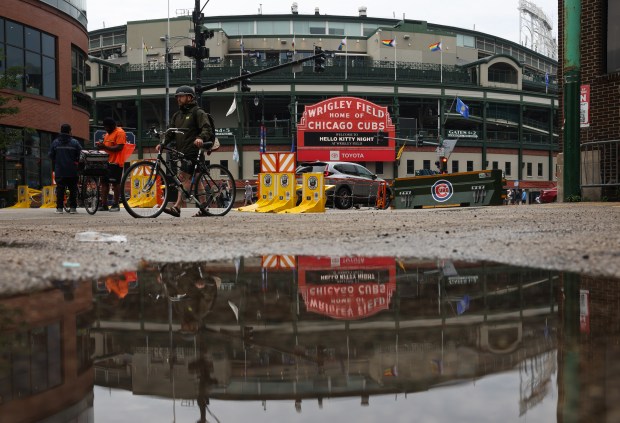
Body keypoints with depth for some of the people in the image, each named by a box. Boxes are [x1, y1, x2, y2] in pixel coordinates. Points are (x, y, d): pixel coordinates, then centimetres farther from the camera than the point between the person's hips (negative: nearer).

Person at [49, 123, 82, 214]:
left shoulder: (55, 142, 1)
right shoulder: (75, 142, -5)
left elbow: (51, 155, 6)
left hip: (59, 171, 1)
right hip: (72, 171, -1)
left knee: (60, 189, 6)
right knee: (73, 189, 6)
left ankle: (59, 208, 5)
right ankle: (73, 207, 5)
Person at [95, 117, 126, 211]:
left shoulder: (120, 133, -10)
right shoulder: (108, 134, 20)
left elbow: (119, 148, -18)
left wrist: (105, 147, -20)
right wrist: (101, 146, 3)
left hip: (115, 162, -9)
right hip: (107, 161, 9)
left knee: (115, 183, -4)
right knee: (104, 182, 7)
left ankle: (115, 205, 3)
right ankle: (104, 204, 11)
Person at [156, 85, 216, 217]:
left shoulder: (198, 112, -1)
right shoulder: (177, 115, 22)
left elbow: (207, 128, -13)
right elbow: (170, 133, 17)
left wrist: (201, 138, -33)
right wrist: (162, 144, -1)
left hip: (193, 151, -8)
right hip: (182, 152, 8)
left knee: (184, 177, -17)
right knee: (195, 180, 7)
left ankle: (177, 207, -23)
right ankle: (204, 208, 10)